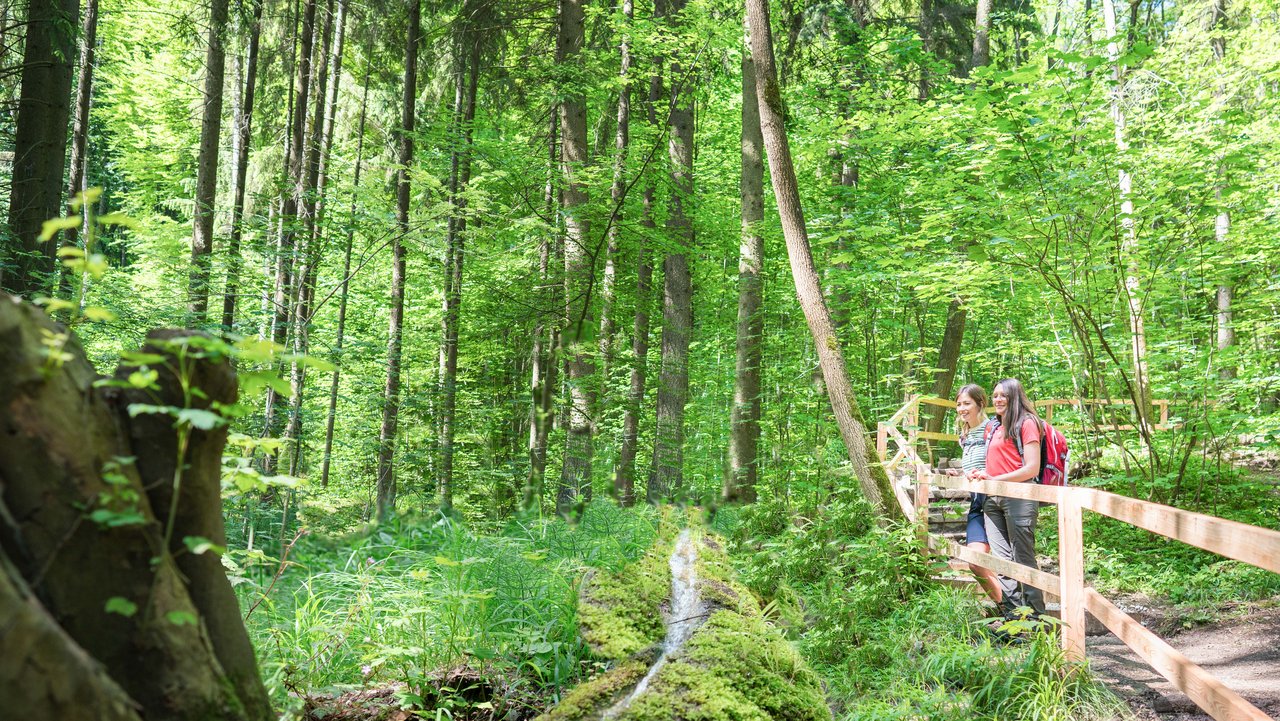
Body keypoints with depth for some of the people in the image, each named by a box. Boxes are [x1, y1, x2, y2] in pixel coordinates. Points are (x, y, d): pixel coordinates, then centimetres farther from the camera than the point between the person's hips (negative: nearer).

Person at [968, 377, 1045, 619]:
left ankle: (1035, 618, 2)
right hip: (992, 499, 7)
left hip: (1019, 496, -7)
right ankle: (1012, 614, 7)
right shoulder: (996, 428, 20)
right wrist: (980, 474, 5)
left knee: (1023, 558, -4)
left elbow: (1032, 468, -10)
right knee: (1002, 560, 4)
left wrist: (995, 479, -12)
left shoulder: (1026, 423, -3)